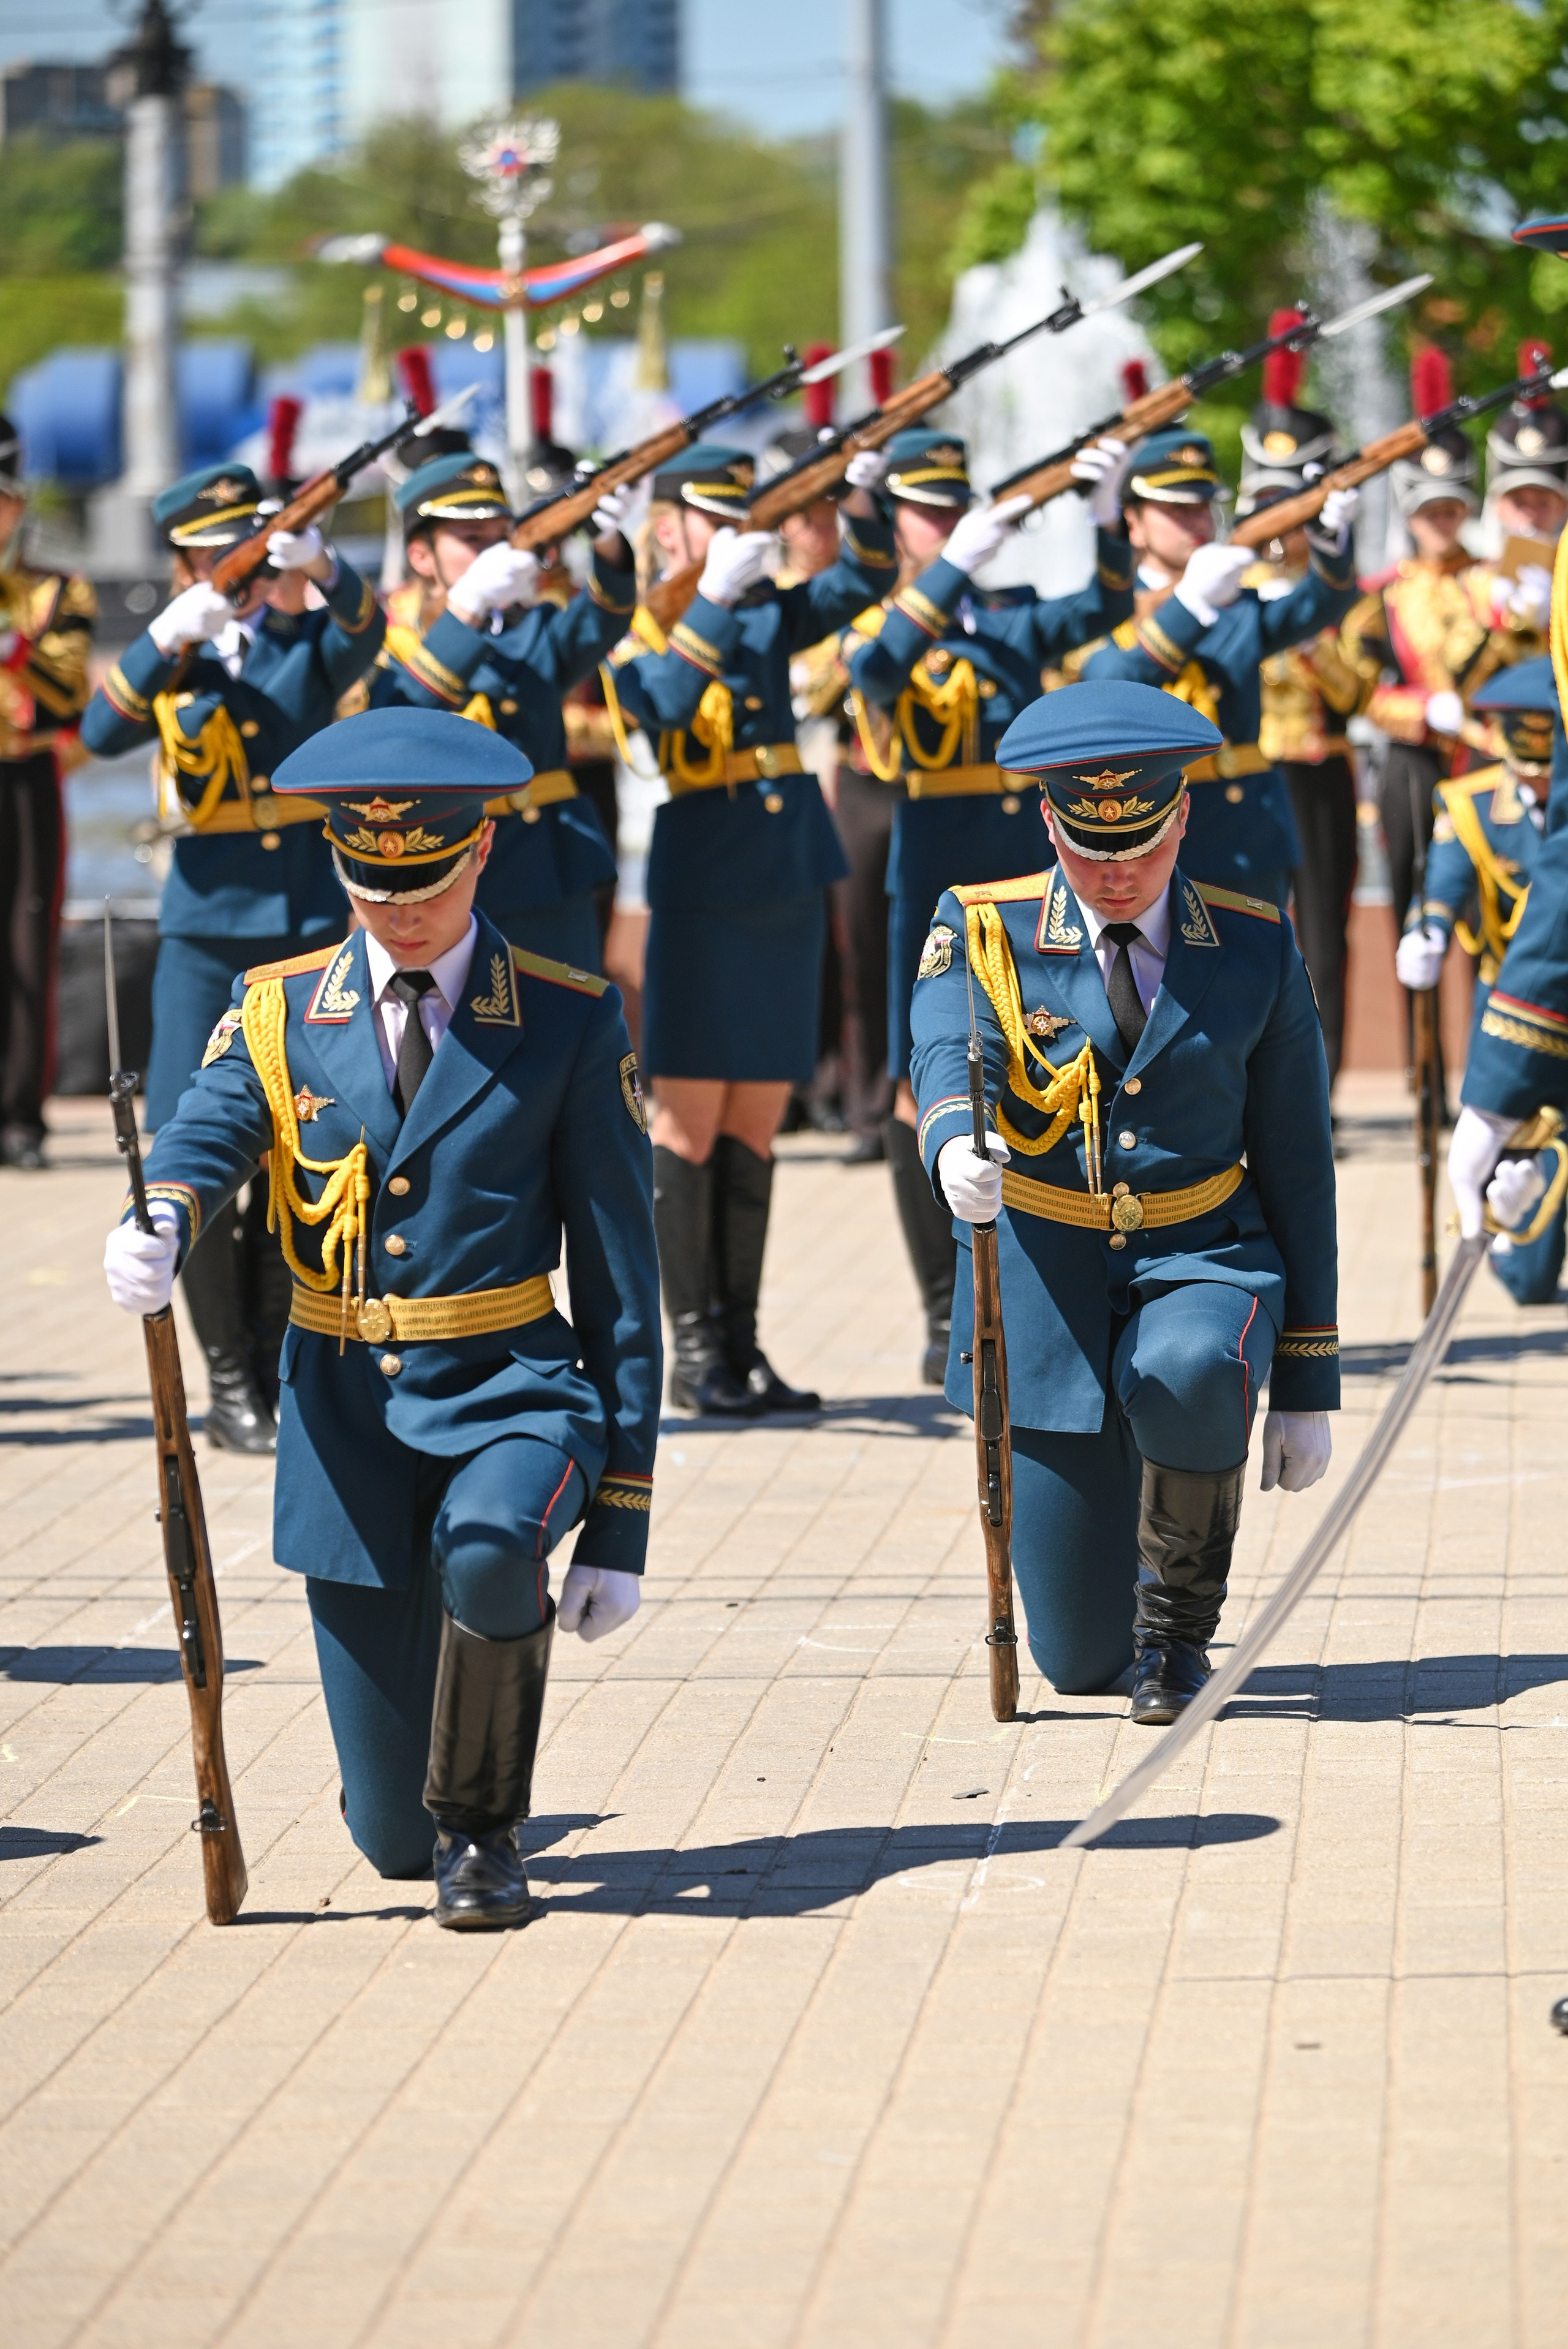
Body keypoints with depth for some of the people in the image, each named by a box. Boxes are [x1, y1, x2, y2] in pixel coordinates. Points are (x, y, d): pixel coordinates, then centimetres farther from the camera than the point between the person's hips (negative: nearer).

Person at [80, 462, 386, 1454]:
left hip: (309, 923, 0)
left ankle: (279, 1367, 13)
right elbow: (102, 734, -13)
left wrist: (324, 567, -41)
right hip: (208, 933, 0)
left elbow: (363, 635, -19)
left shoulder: (308, 642, 5)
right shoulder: (169, 661, 6)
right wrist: (166, 639, -29)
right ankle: (229, 1382, 1)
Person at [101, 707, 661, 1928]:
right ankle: (431, 1823, 42)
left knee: (489, 1548, -39)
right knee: (391, 1837, 2)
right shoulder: (278, 1013, 3)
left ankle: (483, 1825, -12)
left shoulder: (569, 1022, -1)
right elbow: (208, 1134, -16)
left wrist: (621, 1517, -4)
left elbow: (621, 1274, -1)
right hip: (346, 1414, 2)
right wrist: (160, 1225, -43)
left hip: (511, 1391, -2)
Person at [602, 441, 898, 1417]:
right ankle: (695, 1352, 2)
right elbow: (663, 706, -24)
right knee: (692, 1119, -2)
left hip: (789, 887, 6)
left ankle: (742, 1345, 12)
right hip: (704, 889, -6)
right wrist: (711, 600, -32)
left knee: (755, 1124, 8)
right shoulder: (639, 629, -4)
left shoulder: (768, 612, 12)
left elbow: (865, 580, 5)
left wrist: (859, 498, -12)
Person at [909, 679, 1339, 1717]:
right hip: (1046, 1283, 0)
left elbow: (1297, 1165, 3)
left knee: (1190, 1373, -39)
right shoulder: (983, 931, -4)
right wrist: (955, 1149, -49)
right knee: (1082, 1660, -1)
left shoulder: (1256, 949, -1)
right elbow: (949, 1060, -23)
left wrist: (1307, 1385, 1)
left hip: (1204, 1259, 0)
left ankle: (1180, 1610, -10)